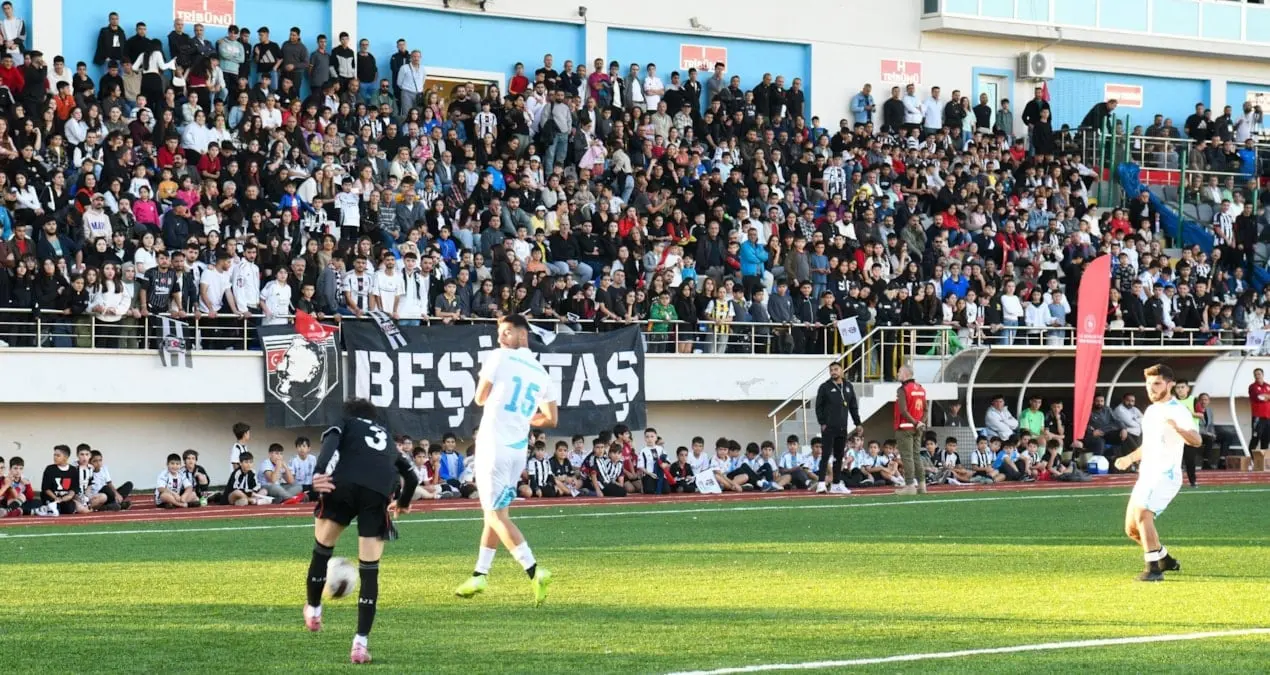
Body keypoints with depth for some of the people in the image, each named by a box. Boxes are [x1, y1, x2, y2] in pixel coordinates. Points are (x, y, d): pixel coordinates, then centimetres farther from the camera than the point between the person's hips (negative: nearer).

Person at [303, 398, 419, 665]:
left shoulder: (344, 424, 28)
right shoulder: (388, 437, 39)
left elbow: (331, 441, 2)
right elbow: (410, 476, 51)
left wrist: (319, 472, -16)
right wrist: (403, 503, 71)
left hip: (343, 485, -2)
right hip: (378, 493, 2)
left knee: (323, 548, 23)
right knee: (369, 570, 7)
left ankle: (313, 610, 35)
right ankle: (360, 643, 2)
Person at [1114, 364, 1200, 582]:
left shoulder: (1178, 411, -12)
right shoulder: (1150, 411, 16)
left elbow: (1196, 440, -28)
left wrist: (1177, 428, -46)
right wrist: (1130, 458, 21)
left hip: (1166, 476, -9)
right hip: (1146, 476, 9)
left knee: (1142, 515, -28)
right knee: (1131, 529, 10)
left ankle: (1154, 569, -25)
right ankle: (1165, 559, 31)